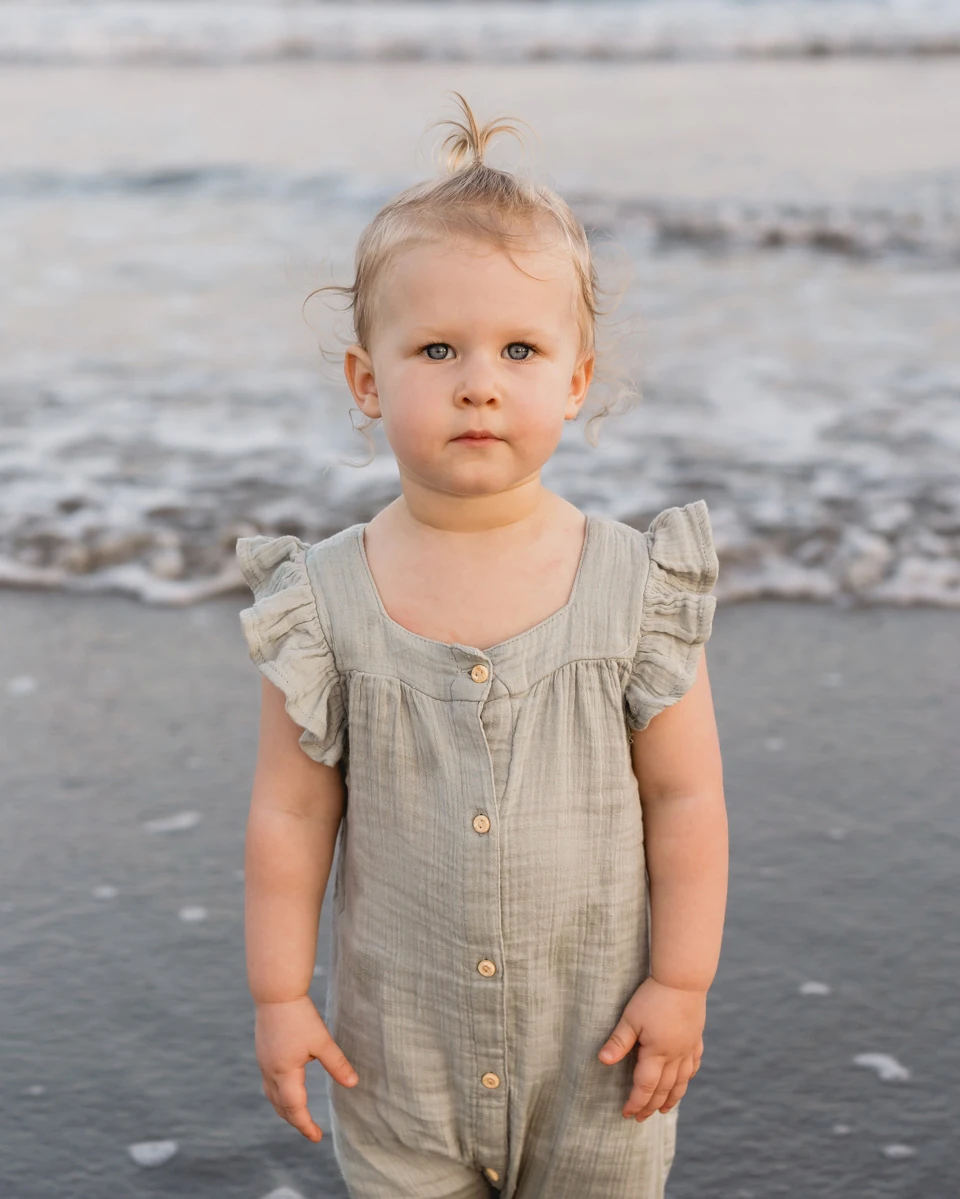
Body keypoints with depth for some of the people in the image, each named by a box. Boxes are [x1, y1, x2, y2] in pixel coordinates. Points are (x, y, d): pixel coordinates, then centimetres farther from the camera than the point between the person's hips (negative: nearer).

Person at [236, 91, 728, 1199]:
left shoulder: (635, 586, -11)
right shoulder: (324, 601, -11)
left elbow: (685, 796, -6)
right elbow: (291, 814, -4)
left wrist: (681, 984, -5)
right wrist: (277, 996, -1)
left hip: (599, 1033, 0)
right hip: (398, 1046, 0)